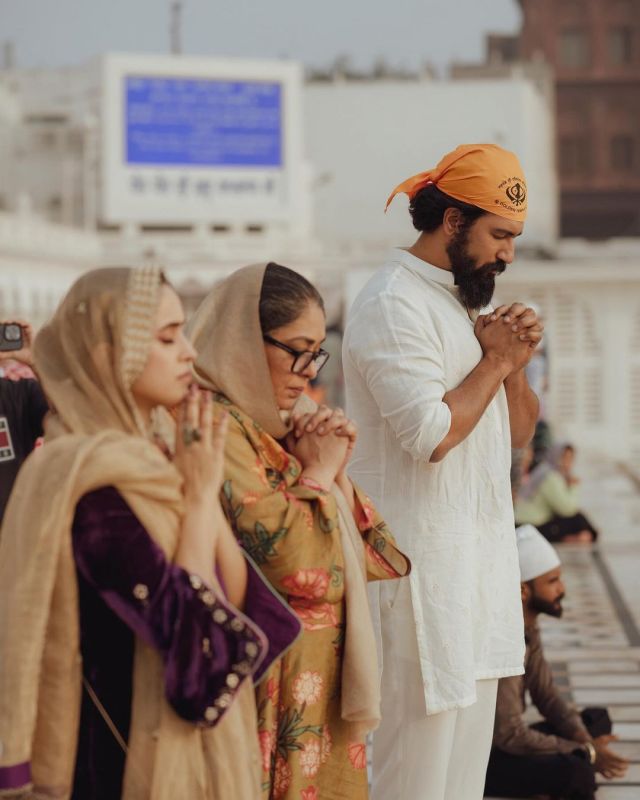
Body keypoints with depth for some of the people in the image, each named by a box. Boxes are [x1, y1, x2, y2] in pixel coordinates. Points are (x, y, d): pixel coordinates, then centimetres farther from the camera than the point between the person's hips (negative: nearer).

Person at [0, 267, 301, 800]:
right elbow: (193, 632, -24)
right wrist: (198, 497, -17)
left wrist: (206, 493, -7)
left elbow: (238, 599, 4)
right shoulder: (93, 484, -20)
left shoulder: (141, 460, 7)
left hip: (179, 740, 9)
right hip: (133, 750, -9)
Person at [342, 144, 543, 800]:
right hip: (425, 563, -9)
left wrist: (514, 366, -1)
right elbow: (433, 434, -23)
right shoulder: (395, 305, -12)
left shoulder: (466, 301, 17)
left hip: (482, 550, 9)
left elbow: (517, 433, 18)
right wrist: (494, 362, -10)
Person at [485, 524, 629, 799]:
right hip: (478, 757, -10)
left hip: (501, 739, 10)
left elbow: (547, 696, 9)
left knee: (597, 719, 16)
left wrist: (587, 743, -10)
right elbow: (510, 735, -26)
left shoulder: (527, 627, 2)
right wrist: (586, 752, -17)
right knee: (575, 771, -31)